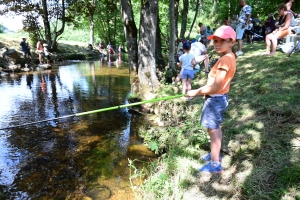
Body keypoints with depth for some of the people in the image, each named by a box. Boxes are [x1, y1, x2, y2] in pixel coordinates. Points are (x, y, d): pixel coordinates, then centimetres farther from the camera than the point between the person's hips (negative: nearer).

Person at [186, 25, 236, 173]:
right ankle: (215, 154, 40)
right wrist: (202, 90, 8)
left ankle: (215, 164, 10)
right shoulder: (229, 57, 8)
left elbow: (216, 87, -27)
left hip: (215, 99, -10)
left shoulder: (225, 59, -24)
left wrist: (196, 92, -18)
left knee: (213, 130, -1)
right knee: (216, 128, 22)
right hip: (220, 97, 11)